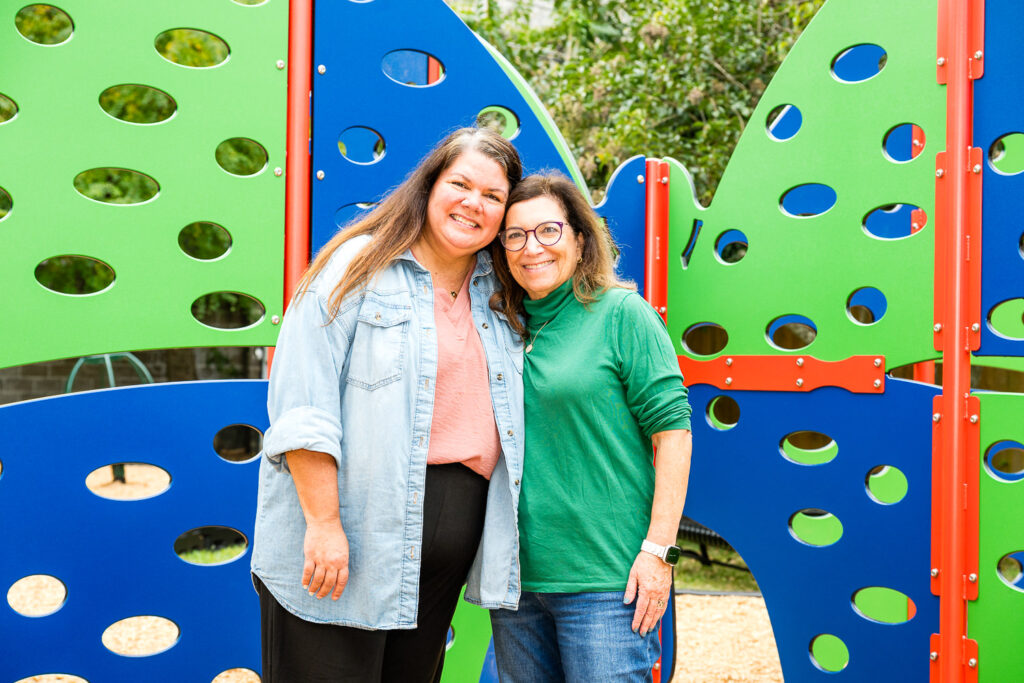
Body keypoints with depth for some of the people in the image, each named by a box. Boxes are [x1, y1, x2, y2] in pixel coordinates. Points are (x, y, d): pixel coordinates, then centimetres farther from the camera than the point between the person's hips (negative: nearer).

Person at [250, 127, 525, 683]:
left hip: (446, 555, 6)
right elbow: (302, 408, -12)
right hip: (351, 541, -6)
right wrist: (324, 522, -18)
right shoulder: (360, 269, -5)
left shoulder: (498, 294, 14)